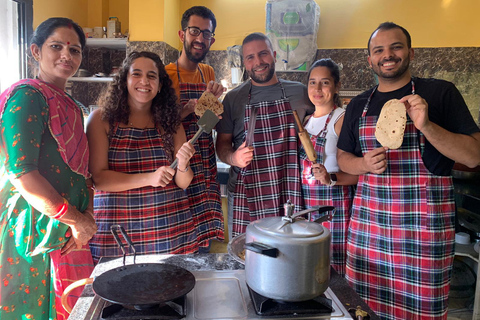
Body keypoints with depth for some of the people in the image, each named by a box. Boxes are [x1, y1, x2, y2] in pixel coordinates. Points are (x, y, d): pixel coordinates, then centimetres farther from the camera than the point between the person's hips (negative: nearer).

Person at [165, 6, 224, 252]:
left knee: (204, 242, 10)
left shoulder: (208, 73, 13)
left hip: (207, 167, 6)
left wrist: (213, 100, -1)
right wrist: (189, 109, -20)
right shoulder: (166, 74, -7)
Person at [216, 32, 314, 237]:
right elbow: (222, 143, 7)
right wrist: (233, 158, -14)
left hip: (291, 196, 1)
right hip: (246, 197, 0)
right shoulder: (233, 98, 6)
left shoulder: (299, 92, 7)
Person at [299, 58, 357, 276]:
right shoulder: (306, 120, 13)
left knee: (334, 272, -2)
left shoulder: (342, 119, -9)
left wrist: (331, 178, -28)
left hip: (334, 205, -6)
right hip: (306, 203, 6)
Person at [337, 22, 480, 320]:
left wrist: (426, 125, -18)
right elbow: (343, 158, 16)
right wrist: (365, 164, -6)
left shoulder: (440, 92, 0)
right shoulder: (359, 104, 11)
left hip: (424, 228, -3)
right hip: (367, 224, 3)